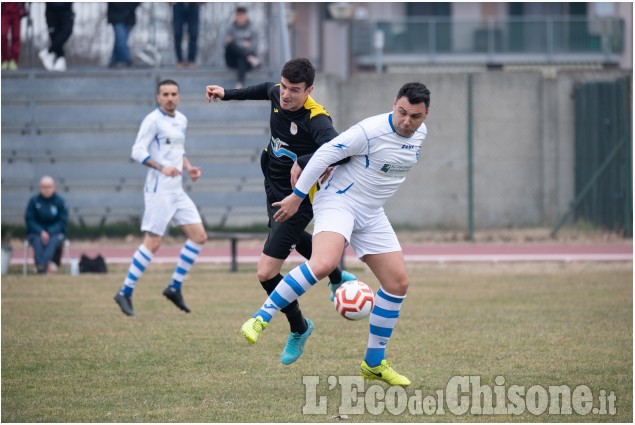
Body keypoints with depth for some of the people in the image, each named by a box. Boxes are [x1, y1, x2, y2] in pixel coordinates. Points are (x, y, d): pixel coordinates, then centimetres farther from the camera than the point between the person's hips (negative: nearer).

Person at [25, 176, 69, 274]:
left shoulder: (60, 201, 0)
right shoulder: (34, 201, 2)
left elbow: (63, 222, -2)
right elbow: (29, 220, -1)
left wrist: (50, 233, -18)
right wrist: (41, 232, -17)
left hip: (55, 232, -1)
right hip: (36, 232, 1)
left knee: (53, 240, -36)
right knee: (38, 241, -35)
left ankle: (43, 265, -54)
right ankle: (39, 265, -52)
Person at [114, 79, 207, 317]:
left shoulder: (181, 120, 15)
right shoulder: (153, 120, -10)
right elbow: (138, 152, -15)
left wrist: (188, 167, 12)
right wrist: (162, 167, -28)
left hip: (177, 190, 8)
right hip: (159, 189, -8)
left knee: (199, 236, 3)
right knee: (152, 243, -11)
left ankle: (175, 288, 11)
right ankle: (125, 293, -3)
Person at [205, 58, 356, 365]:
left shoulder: (316, 119, -32)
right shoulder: (277, 94, -8)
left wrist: (303, 163, -60)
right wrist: (227, 94, 26)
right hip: (274, 189, 9)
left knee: (266, 273, -10)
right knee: (295, 239, 37)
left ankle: (298, 328, 16)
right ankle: (337, 278, 64)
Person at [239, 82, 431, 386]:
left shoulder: (420, 134, 2)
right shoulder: (371, 131, -23)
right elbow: (325, 153, -17)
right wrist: (297, 196, -13)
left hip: (371, 214, 8)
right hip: (339, 202, -8)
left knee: (397, 283, 4)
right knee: (323, 263, -33)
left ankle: (374, 363, 16)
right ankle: (260, 318, -24)